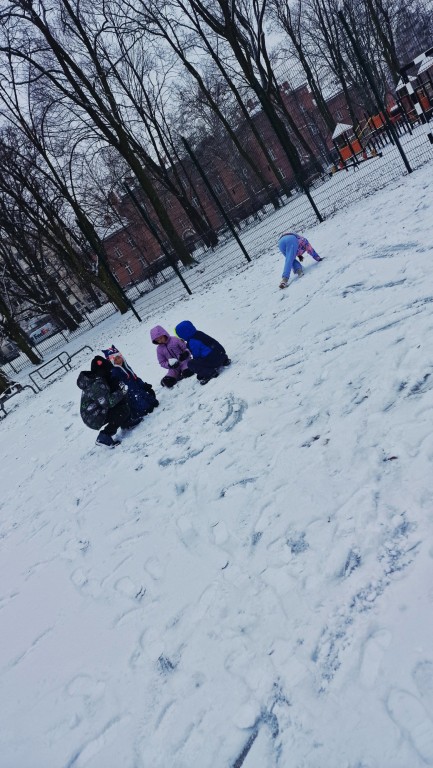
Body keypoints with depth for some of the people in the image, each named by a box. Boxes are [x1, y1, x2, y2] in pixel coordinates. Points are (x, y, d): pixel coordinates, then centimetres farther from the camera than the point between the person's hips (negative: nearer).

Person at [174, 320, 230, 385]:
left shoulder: (192, 342, -16)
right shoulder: (199, 333, 10)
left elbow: (196, 356, -7)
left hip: (214, 360, -9)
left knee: (190, 364, -5)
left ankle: (211, 372, -14)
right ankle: (224, 360, 24)